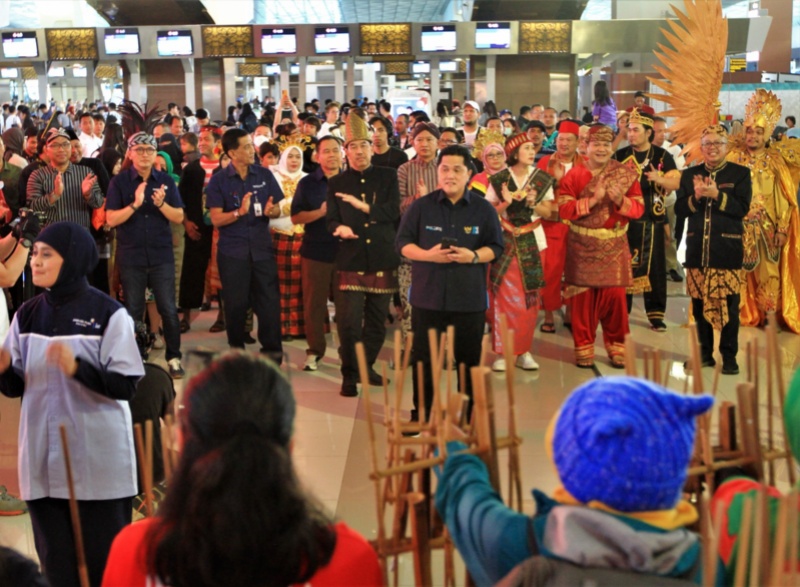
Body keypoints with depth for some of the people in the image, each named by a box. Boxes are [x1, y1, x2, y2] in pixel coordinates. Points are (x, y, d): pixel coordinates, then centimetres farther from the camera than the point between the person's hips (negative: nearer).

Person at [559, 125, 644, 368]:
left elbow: (638, 208, -2)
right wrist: (593, 200, -20)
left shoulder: (626, 173, 3)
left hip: (614, 246, 1)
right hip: (582, 246, 0)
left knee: (615, 295, 0)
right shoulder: (574, 175, 0)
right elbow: (563, 209, -10)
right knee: (583, 296, 3)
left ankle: (616, 346, 14)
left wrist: (620, 200, -21)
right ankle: (583, 347, 15)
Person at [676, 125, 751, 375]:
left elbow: (742, 209, -9)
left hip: (727, 250, -3)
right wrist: (695, 197, -14)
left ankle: (729, 356, 8)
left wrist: (716, 195, -19)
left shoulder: (740, 173, 1)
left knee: (728, 305, 0)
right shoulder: (689, 174, 9)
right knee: (700, 304, 8)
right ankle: (705, 353, 20)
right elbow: (679, 209, 3)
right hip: (697, 249, 3)